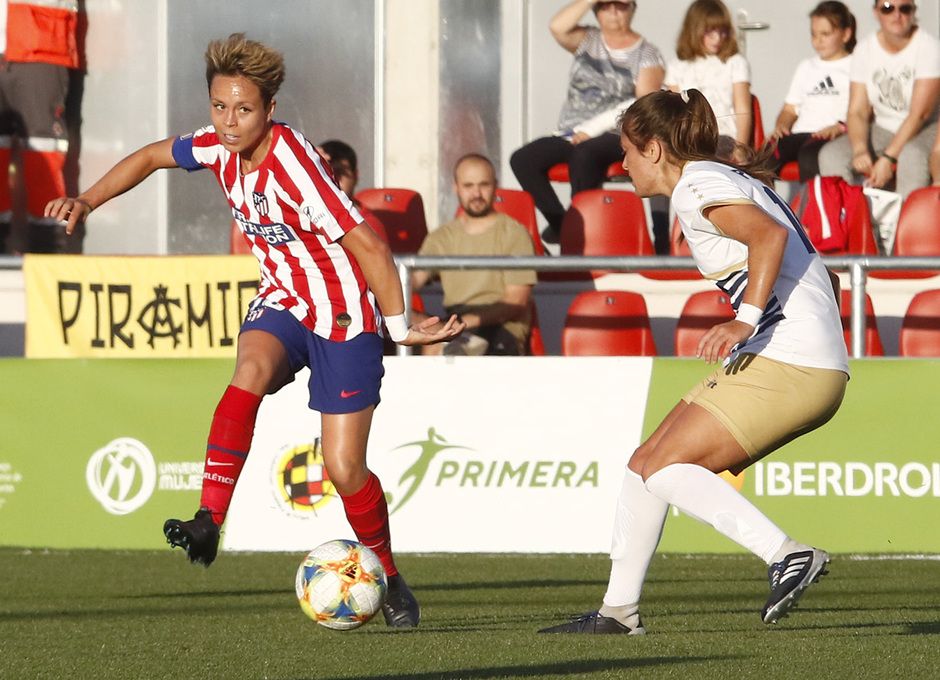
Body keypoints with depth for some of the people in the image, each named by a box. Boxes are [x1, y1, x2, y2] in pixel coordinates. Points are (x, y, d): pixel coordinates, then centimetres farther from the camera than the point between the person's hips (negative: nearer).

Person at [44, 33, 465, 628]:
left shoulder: (295, 165, -28)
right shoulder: (220, 146, -6)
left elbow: (369, 246, -26)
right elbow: (154, 156, 14)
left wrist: (399, 327, -22)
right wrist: (87, 202, 5)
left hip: (343, 317, -5)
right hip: (282, 302, 5)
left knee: (344, 470, -5)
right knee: (251, 372, -30)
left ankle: (390, 581, 18)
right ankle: (208, 521, -36)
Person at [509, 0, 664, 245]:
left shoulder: (647, 54, 5)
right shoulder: (587, 40, 17)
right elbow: (558, 27, -4)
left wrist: (594, 128, -15)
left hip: (615, 137, -5)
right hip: (570, 134, 5)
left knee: (583, 155, -39)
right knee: (522, 159, -20)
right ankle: (559, 223, -18)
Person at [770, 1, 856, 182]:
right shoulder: (806, 67, 33)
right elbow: (790, 109, 28)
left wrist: (841, 126, -18)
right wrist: (782, 125, 5)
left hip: (836, 137, -5)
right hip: (800, 134, 5)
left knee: (809, 155, -41)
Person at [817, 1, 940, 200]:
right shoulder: (865, 49, 2)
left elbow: (921, 113, -18)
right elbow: (857, 111, -3)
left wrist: (888, 157, -25)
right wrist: (860, 150, -24)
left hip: (924, 131, -5)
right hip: (882, 130, 5)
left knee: (911, 155, -39)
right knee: (830, 155, -19)